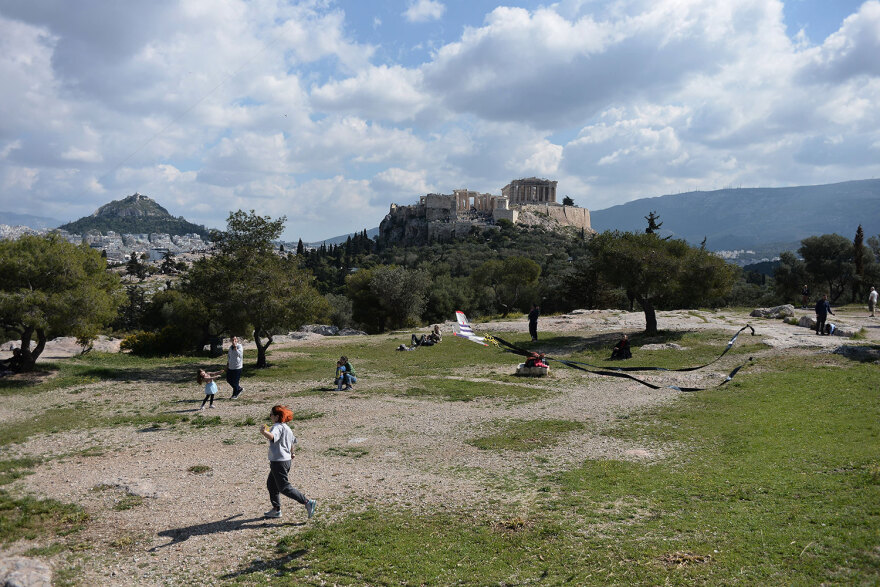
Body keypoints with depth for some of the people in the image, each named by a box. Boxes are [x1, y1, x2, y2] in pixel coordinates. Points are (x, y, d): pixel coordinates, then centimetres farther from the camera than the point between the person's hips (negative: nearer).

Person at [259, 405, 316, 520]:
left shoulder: (277, 427, -16)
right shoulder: (287, 428, 15)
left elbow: (273, 437, -41)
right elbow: (293, 440, 32)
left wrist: (264, 432, -62)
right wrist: (291, 453, 50)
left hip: (278, 462, -10)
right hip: (286, 460, 10)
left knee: (284, 487, -6)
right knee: (271, 484, 20)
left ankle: (308, 502, -10)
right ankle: (276, 510, 26)